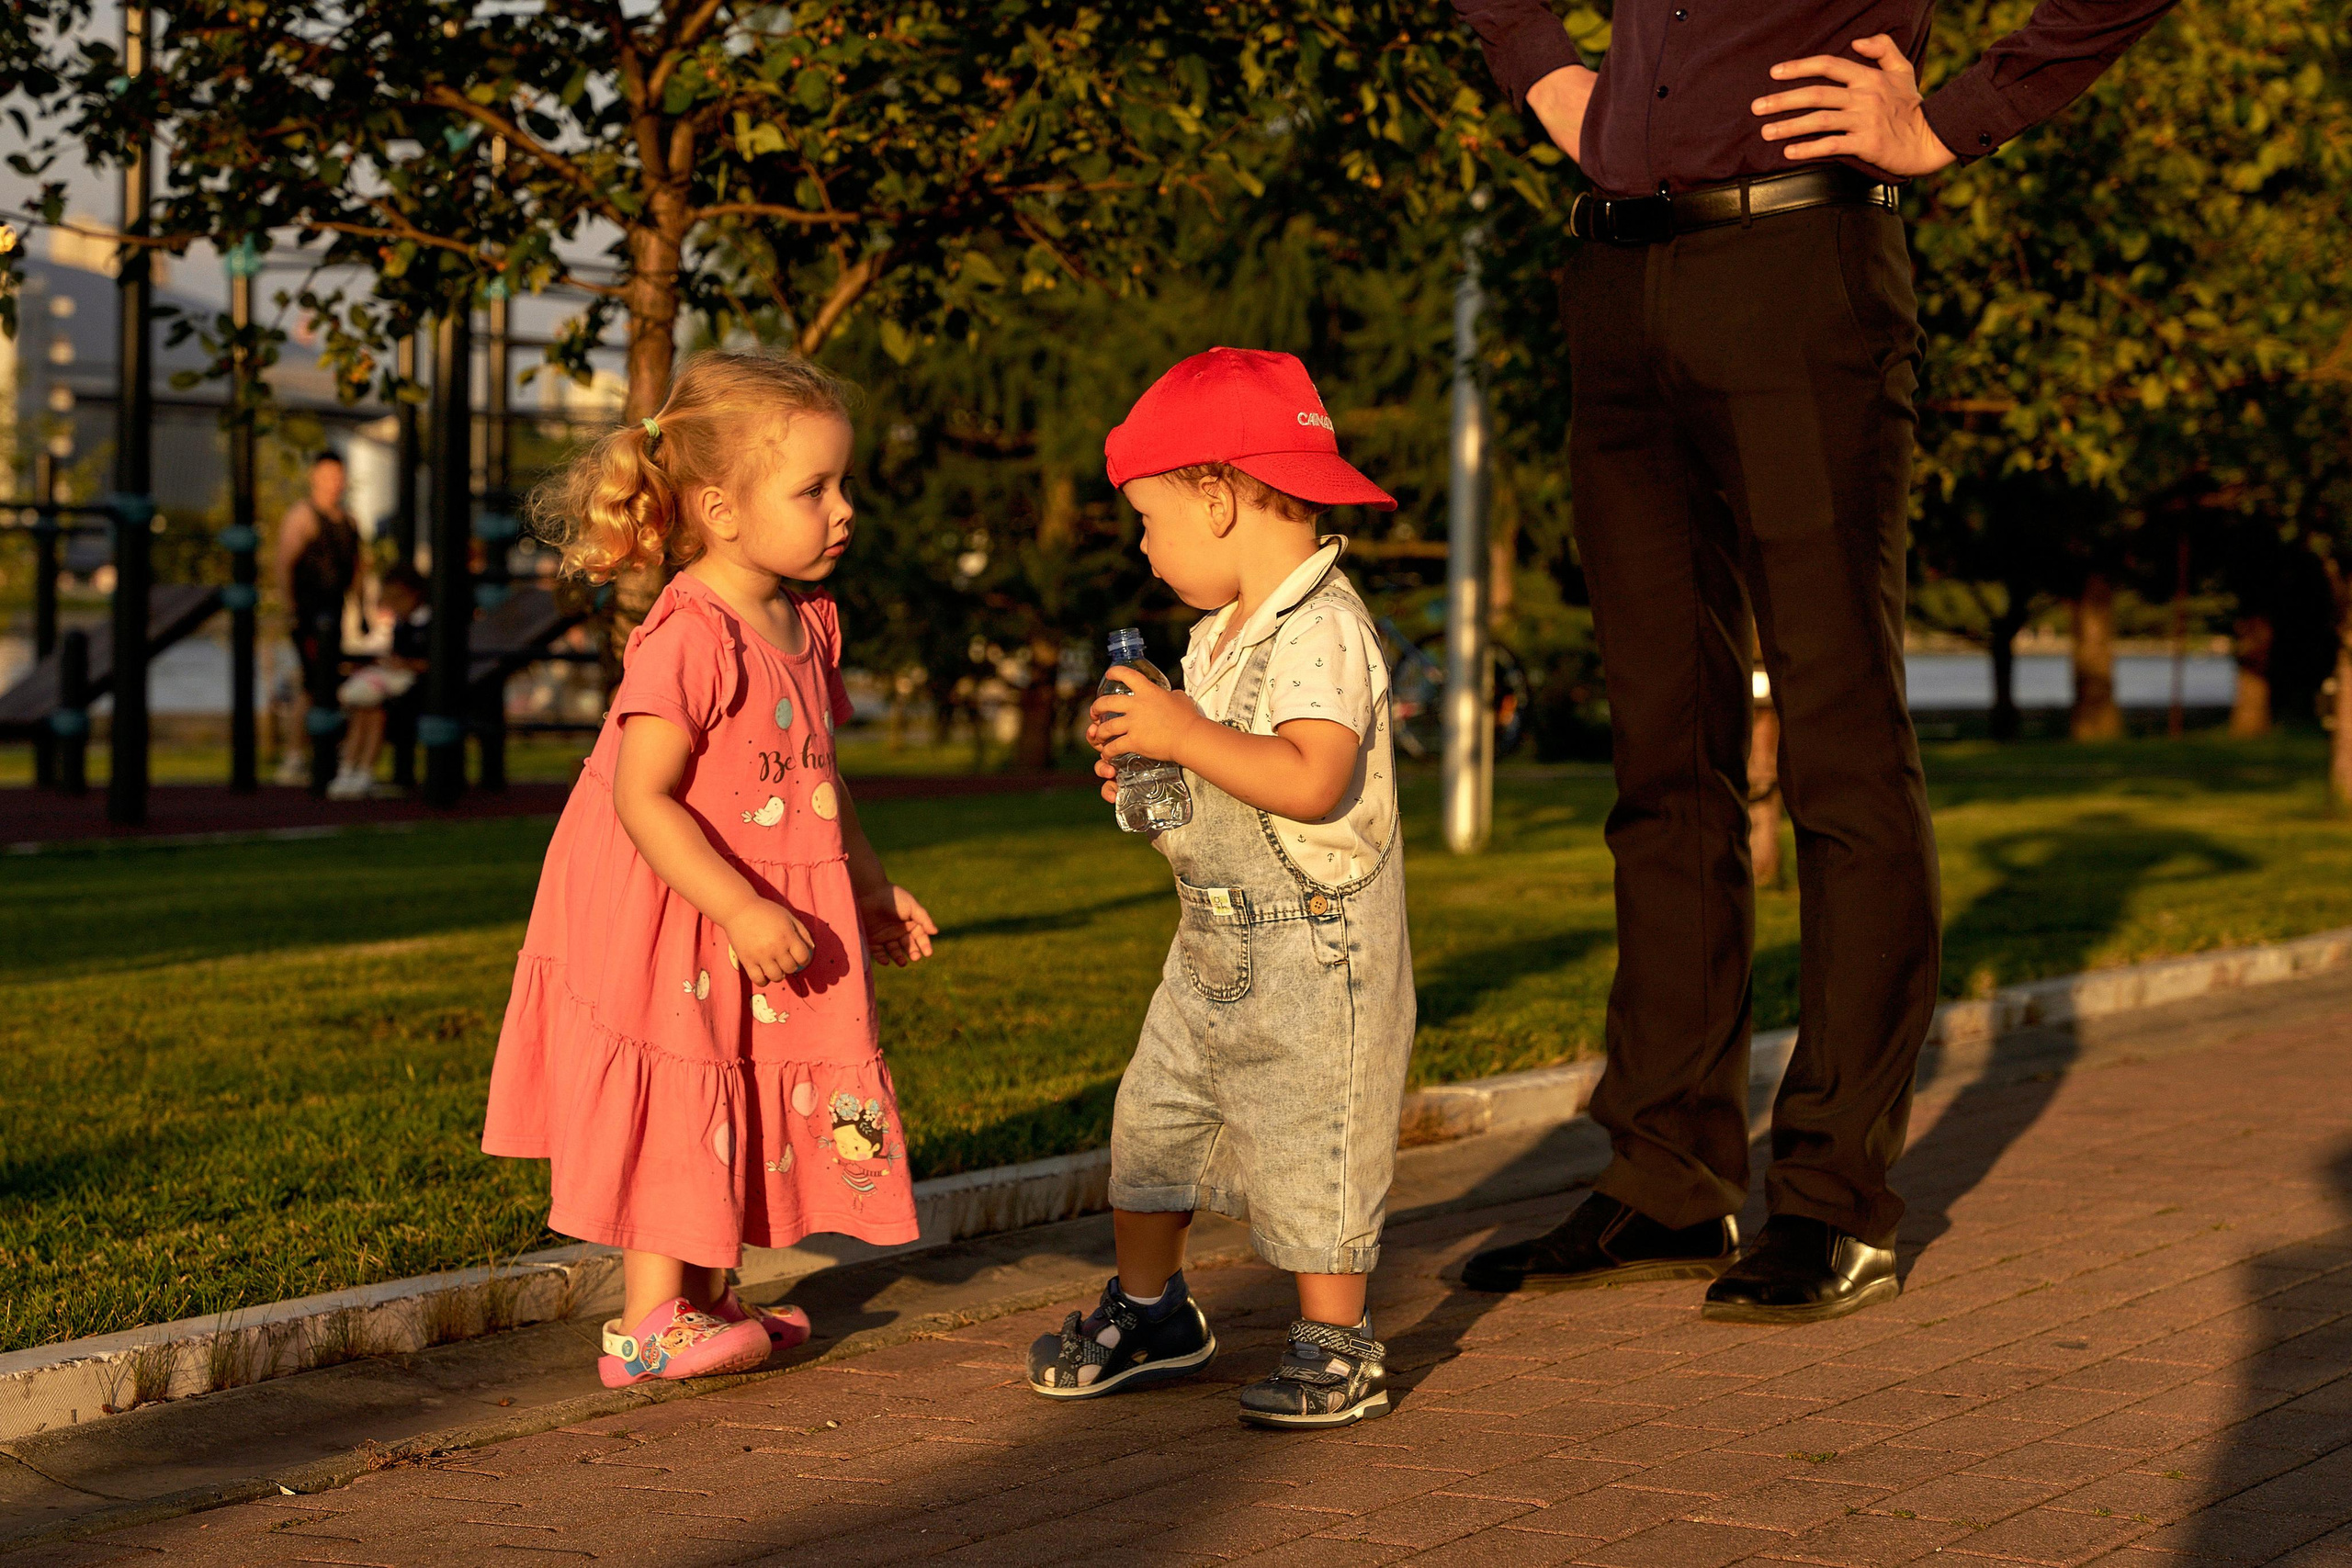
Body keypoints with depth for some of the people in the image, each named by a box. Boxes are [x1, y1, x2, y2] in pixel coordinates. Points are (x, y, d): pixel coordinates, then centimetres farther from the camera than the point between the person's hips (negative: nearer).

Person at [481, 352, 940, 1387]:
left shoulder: (806, 624, 4)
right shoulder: (689, 638, -24)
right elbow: (641, 799, -28)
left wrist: (870, 886, 15)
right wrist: (743, 912, -32)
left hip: (775, 921, 9)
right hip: (672, 921, -9)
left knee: (750, 1105, 15)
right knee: (678, 1109, -3)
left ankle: (706, 1301, 28)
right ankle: (649, 1322, 6)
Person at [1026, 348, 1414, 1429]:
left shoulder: (1322, 629, -20)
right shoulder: (1224, 631, 11)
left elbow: (1310, 781, -32)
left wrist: (1184, 733, -27)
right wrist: (1151, 766, 5)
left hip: (1313, 945, -9)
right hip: (1215, 942, 10)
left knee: (1310, 1141, -3)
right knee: (1152, 1119, 14)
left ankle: (1337, 1347, 10)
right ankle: (1150, 1311, 31)